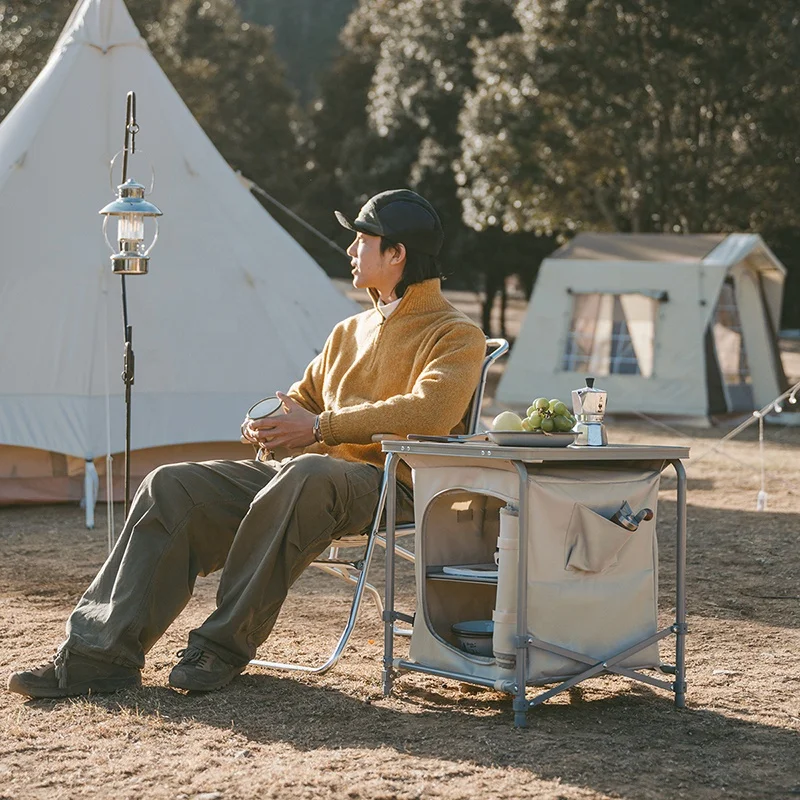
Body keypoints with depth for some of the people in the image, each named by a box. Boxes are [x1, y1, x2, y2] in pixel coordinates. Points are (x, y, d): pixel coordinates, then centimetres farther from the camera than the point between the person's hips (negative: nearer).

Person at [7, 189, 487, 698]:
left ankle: (224, 646, -30)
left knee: (307, 475, -42)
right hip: (298, 473, 8)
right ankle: (101, 652, -15)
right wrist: (264, 424, 4)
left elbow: (428, 411, -18)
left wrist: (321, 428, -17)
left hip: (387, 484, -7)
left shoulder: (456, 335, 1)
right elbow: (300, 401, 31)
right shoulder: (351, 331, 27)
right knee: (172, 486, -11)